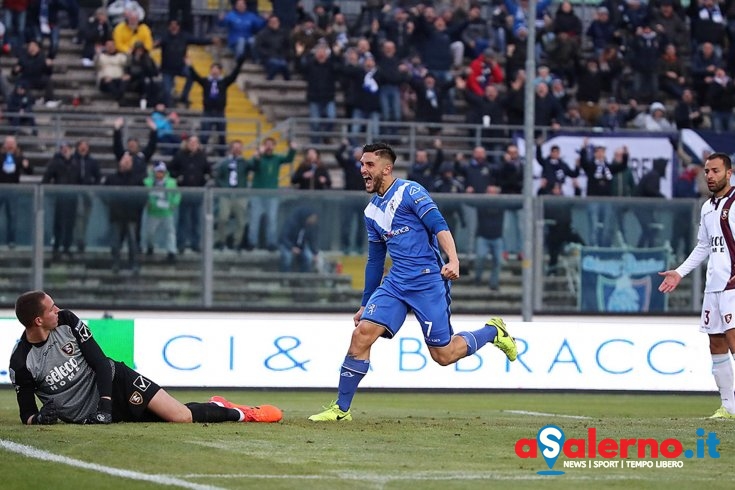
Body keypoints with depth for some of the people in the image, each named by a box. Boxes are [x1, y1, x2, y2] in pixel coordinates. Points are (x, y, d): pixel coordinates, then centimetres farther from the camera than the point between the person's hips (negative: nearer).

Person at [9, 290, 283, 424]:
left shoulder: (67, 321, -8)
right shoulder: (22, 362, -16)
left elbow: (100, 362, -5)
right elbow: (26, 414, -7)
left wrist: (104, 405, -18)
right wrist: (38, 418, -31)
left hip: (114, 382, 2)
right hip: (83, 415, -2)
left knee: (181, 415, -12)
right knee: (181, 418, -6)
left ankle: (227, 411, 13)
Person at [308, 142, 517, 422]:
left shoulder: (409, 192, -7)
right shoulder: (372, 212, 15)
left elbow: (439, 226, -18)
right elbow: (375, 260, 23)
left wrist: (453, 260, -34)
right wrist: (365, 303, 23)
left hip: (427, 281, -6)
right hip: (395, 283, 6)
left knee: (443, 355, -4)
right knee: (362, 333, -13)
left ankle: (493, 332, 24)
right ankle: (341, 409, -8)